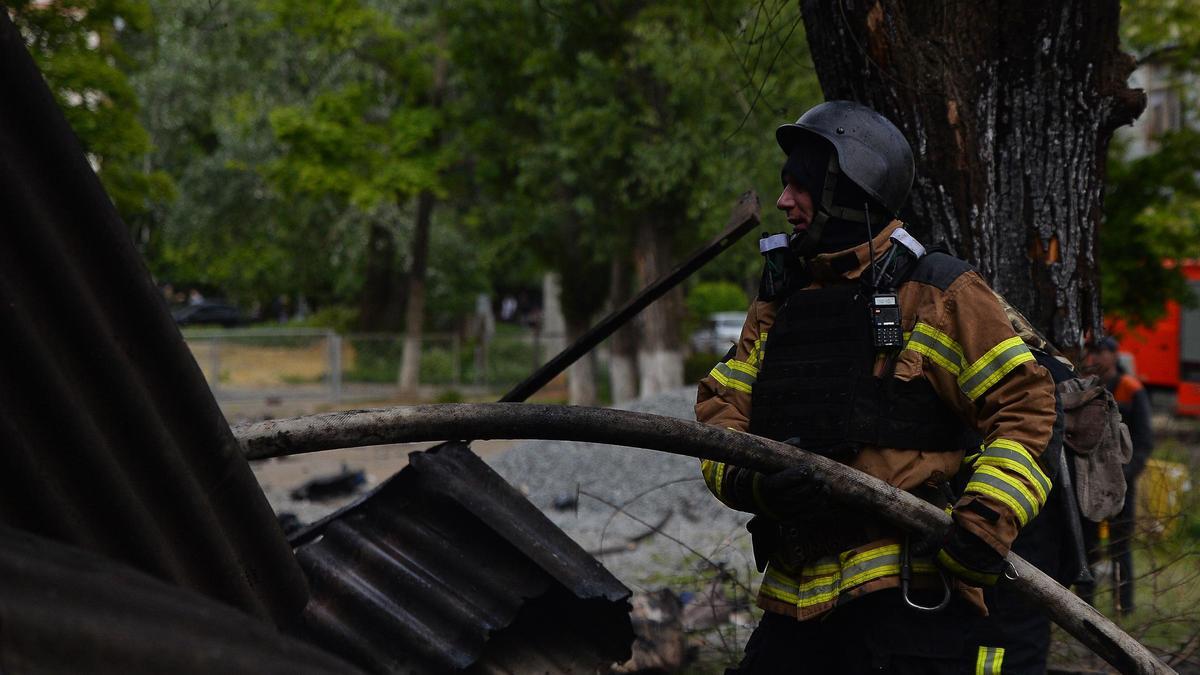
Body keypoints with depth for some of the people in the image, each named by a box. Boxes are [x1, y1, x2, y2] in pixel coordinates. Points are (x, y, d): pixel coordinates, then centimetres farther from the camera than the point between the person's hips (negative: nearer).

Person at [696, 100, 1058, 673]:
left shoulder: (939, 293, -2)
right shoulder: (778, 303, 17)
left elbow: (1023, 404, -6)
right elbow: (719, 409, 11)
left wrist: (986, 523, -18)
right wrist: (751, 481, -10)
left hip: (910, 589, -6)